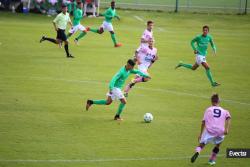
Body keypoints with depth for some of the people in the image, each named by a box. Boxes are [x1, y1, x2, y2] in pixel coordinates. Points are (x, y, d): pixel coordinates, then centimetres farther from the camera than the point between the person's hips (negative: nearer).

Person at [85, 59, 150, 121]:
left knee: (108, 102, 13)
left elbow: (137, 72, 18)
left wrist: (145, 75, 16)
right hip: (115, 87, -9)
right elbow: (114, 79, -31)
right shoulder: (122, 71, -24)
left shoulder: (129, 70, 3)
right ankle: (117, 116, 6)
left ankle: (91, 102, 17)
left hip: (118, 88, 9)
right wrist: (111, 88, -40)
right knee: (124, 101, -8)